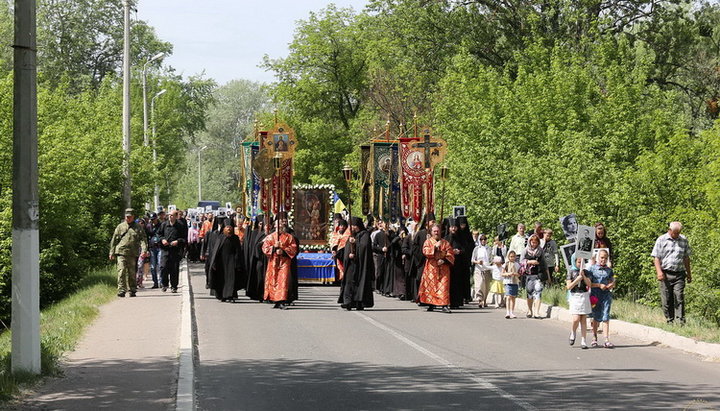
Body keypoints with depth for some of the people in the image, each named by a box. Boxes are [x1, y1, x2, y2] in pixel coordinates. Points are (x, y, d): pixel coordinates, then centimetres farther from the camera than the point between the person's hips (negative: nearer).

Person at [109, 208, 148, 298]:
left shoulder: (138, 227, 10)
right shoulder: (120, 227, 10)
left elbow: (143, 240, 2)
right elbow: (114, 240, 13)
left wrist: (144, 250, -13)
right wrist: (112, 253, 10)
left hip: (133, 254, 1)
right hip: (121, 252, -1)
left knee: (132, 273, 6)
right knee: (121, 271, -12)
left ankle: (132, 290, 15)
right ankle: (121, 290, -14)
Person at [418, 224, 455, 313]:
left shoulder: (445, 243, 13)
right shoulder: (428, 242, 9)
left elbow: (450, 255, 6)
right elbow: (425, 252, -8)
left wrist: (444, 260, -10)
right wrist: (435, 246, -15)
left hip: (443, 268, 0)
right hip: (431, 268, 0)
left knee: (443, 286, -10)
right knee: (431, 286, 0)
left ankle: (445, 305, -16)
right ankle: (431, 304, 12)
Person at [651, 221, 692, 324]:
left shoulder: (683, 240, 12)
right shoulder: (661, 240, 3)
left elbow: (686, 258, 19)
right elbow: (656, 257, 0)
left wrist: (689, 273, 19)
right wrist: (659, 272, -12)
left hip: (679, 274, 1)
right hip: (665, 274, -1)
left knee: (679, 298, -9)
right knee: (667, 300, 1)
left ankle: (681, 321, -11)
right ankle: (669, 321, 9)